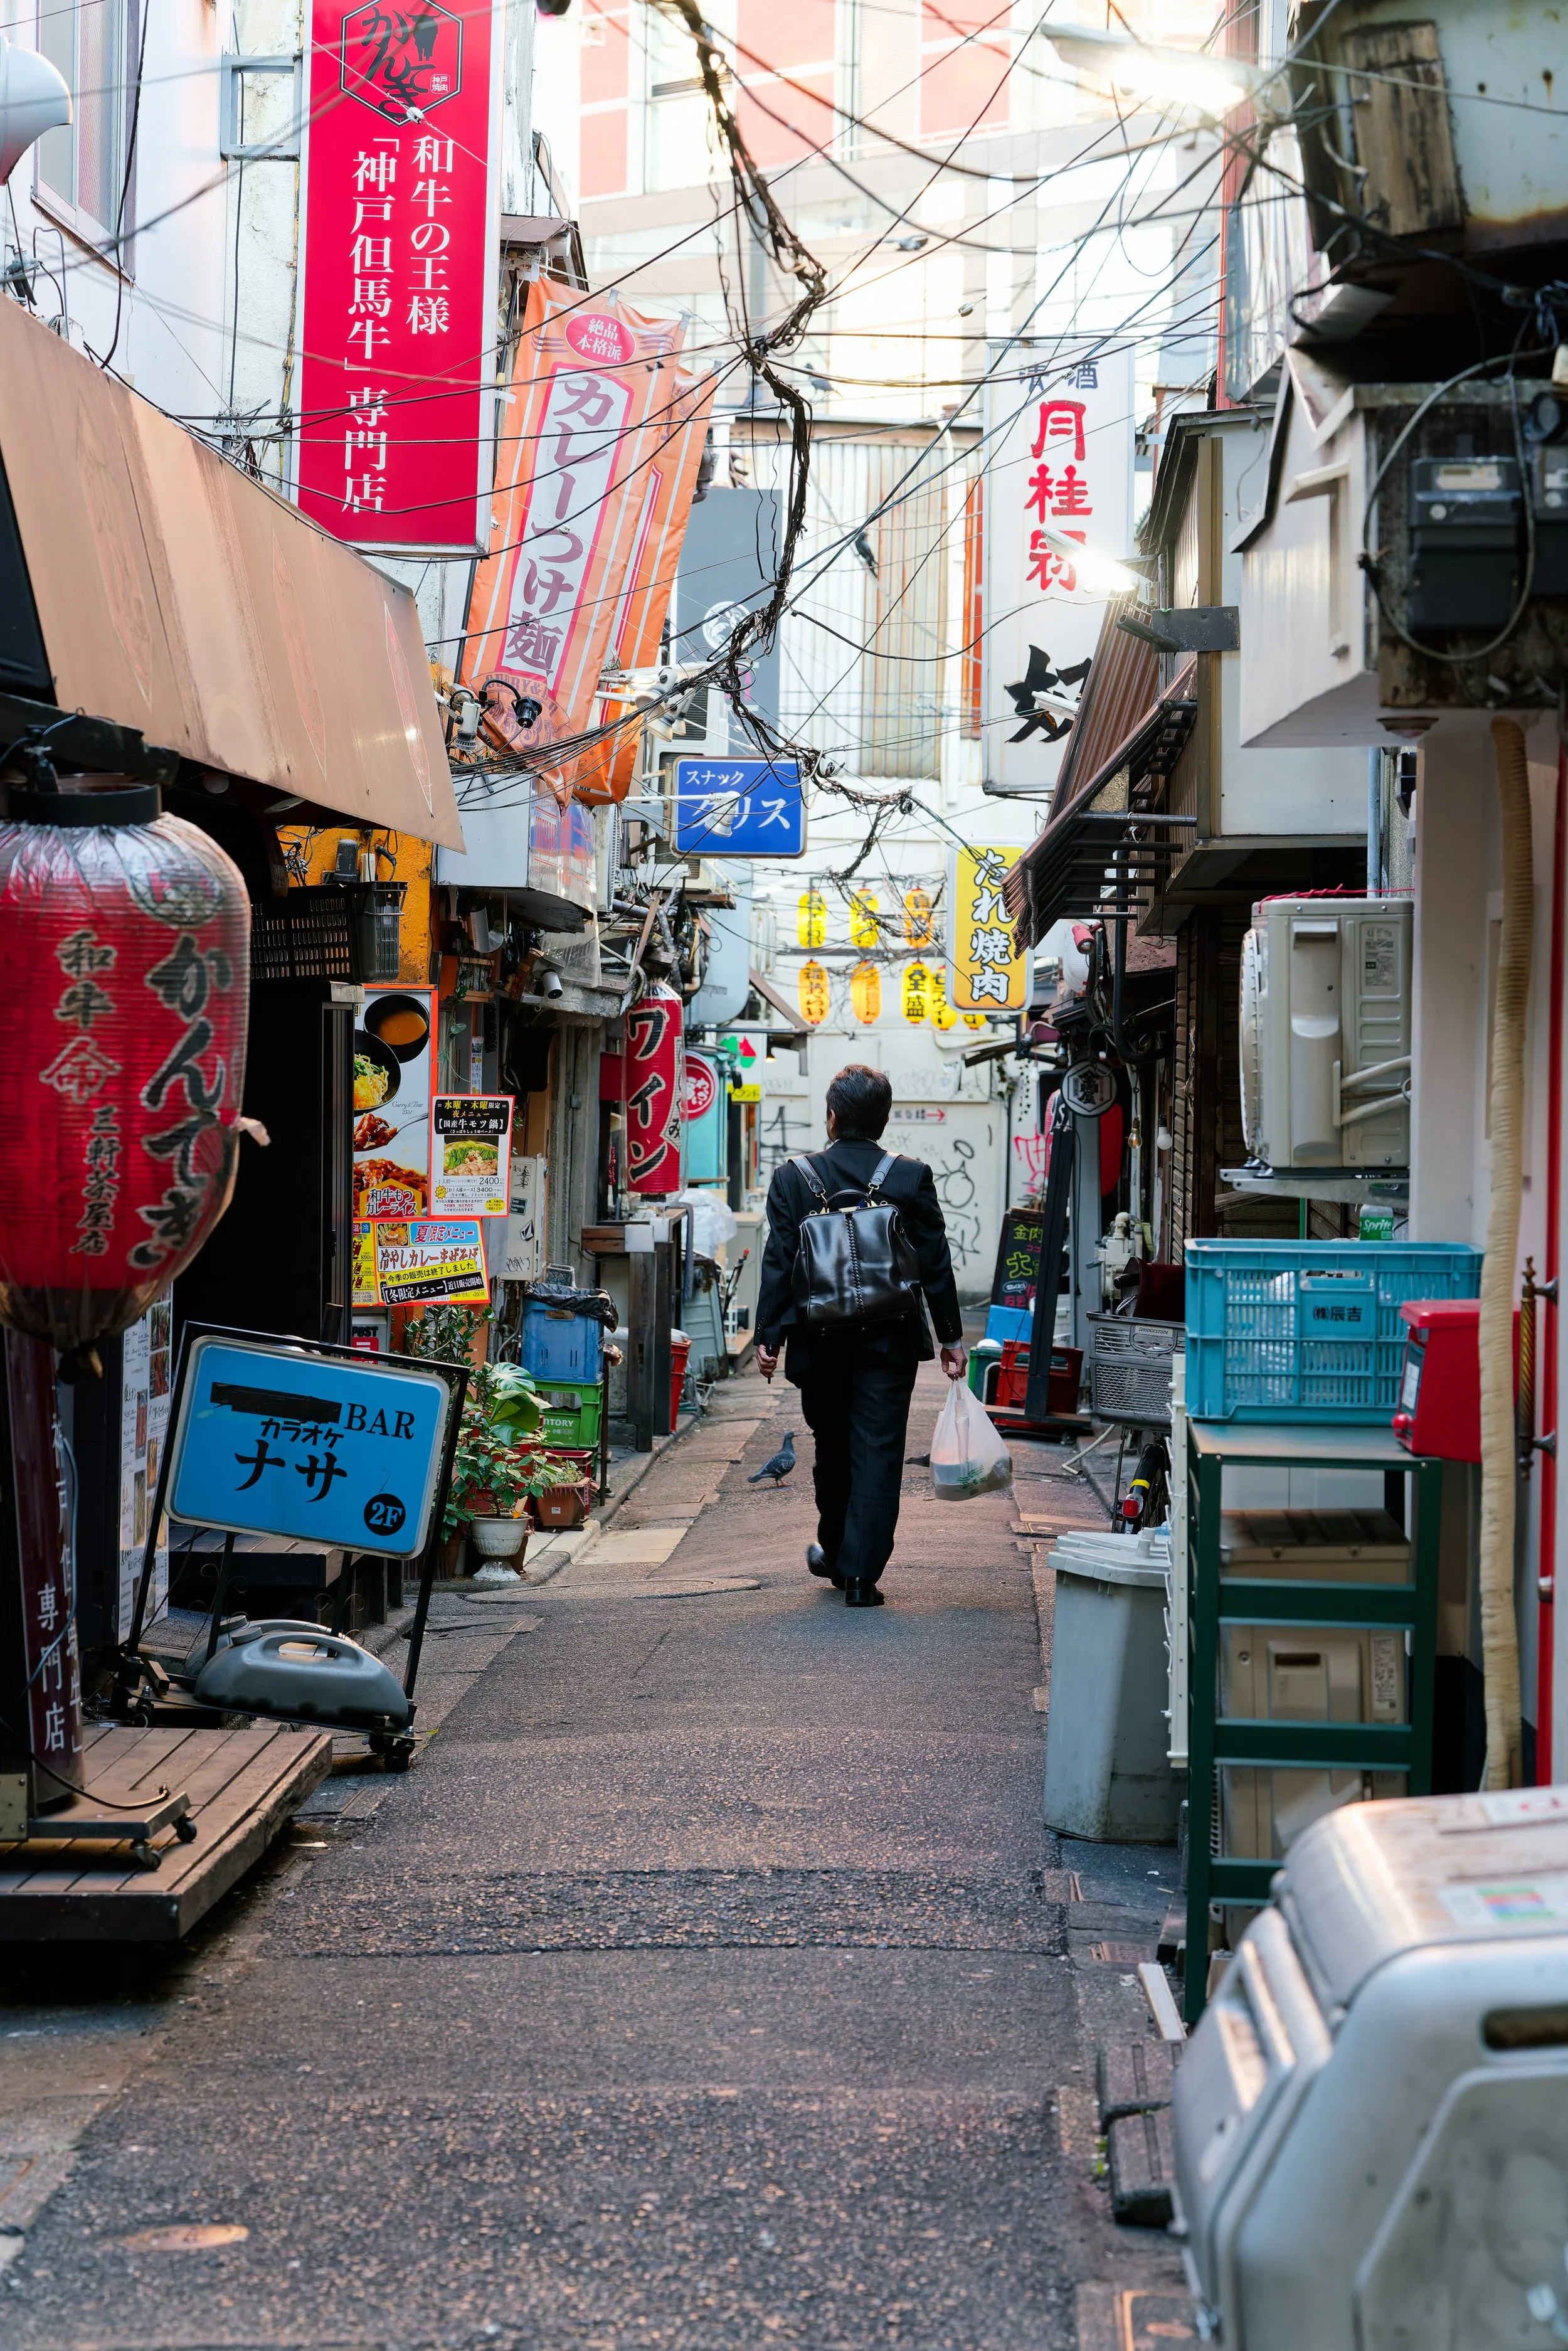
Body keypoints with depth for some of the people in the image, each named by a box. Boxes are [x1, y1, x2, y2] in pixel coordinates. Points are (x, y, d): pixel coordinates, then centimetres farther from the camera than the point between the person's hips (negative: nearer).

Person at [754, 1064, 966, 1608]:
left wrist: (768, 1336, 0)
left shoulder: (793, 1178, -4)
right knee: (878, 1455, 1)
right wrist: (951, 1337, 7)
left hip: (821, 1340, 1)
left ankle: (834, 1552, 35)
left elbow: (778, 1264, -5)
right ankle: (861, 1574, -2)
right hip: (889, 1341, -1)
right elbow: (935, 1264, -1)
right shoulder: (912, 1178, -4)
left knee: (833, 1450, 18)